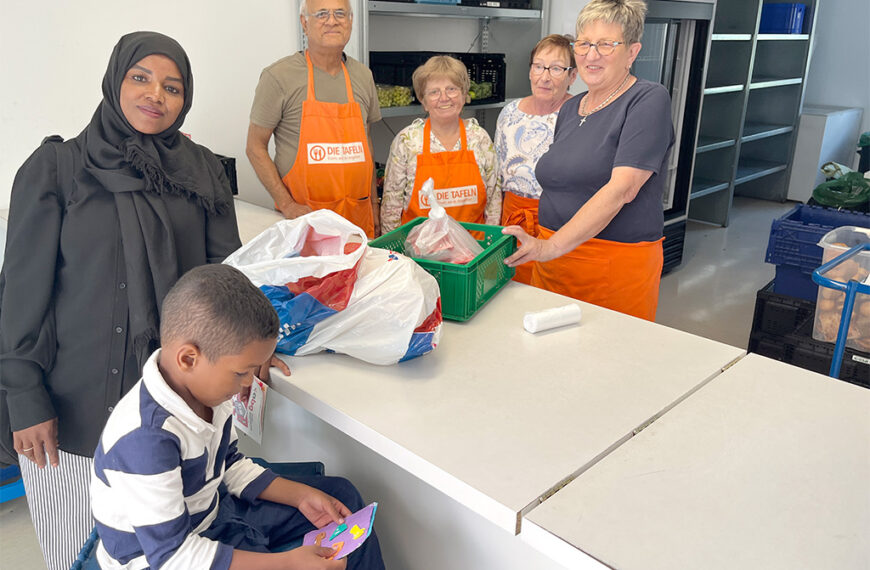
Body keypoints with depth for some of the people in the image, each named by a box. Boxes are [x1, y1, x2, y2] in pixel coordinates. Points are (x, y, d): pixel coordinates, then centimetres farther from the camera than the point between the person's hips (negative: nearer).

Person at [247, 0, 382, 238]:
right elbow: (255, 148, -5)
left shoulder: (363, 76, 9)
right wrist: (287, 205, -13)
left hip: (358, 215, 4)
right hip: (304, 216, -4)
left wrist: (373, 203, 14)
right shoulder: (278, 77, -7)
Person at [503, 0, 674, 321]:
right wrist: (535, 243, 8)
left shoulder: (648, 101, -8)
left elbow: (621, 188, -20)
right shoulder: (570, 109, 14)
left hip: (617, 264, -6)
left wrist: (551, 246, -26)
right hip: (551, 259, 6)